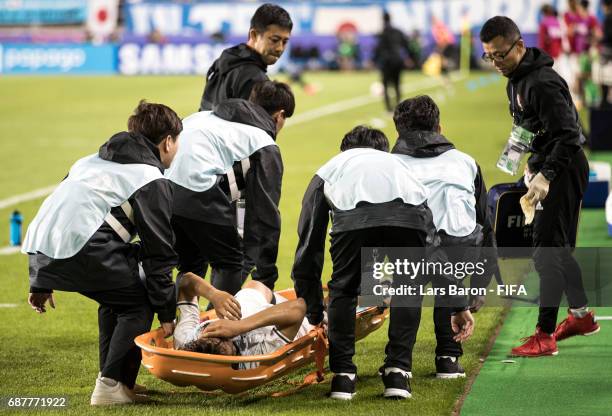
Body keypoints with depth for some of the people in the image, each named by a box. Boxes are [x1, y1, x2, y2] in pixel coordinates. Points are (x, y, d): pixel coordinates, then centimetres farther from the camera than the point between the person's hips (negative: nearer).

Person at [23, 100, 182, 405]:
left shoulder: (92, 162, 32)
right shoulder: (152, 180, 8)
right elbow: (158, 253, 5)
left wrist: (40, 283, 33)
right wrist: (166, 314, 11)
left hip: (39, 250, 8)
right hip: (80, 250, -8)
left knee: (116, 297, 28)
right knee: (138, 300, 11)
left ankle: (113, 379, 29)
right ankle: (111, 386, 1)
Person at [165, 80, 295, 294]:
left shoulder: (208, 116, 32)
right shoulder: (265, 147, 12)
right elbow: (265, 215, 9)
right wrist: (265, 279, 11)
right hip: (197, 192, -7)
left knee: (191, 264, 24)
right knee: (229, 264, 12)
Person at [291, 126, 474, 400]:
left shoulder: (330, 170, 42)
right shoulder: (398, 164, 47)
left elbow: (308, 249, 40)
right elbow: (438, 242, 46)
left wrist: (314, 317, 48)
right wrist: (460, 305, 50)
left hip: (353, 215, -1)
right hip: (410, 213, 2)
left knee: (343, 290, 23)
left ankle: (342, 376, 19)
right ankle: (398, 373, 20)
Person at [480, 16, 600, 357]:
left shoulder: (542, 83, -23)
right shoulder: (516, 80, 9)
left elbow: (568, 134, -26)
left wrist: (546, 175, -31)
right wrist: (533, 163, 12)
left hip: (565, 170, -10)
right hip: (549, 167, 10)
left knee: (547, 250, -11)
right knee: (559, 247, 19)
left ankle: (545, 336, -11)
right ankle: (581, 315, 34)